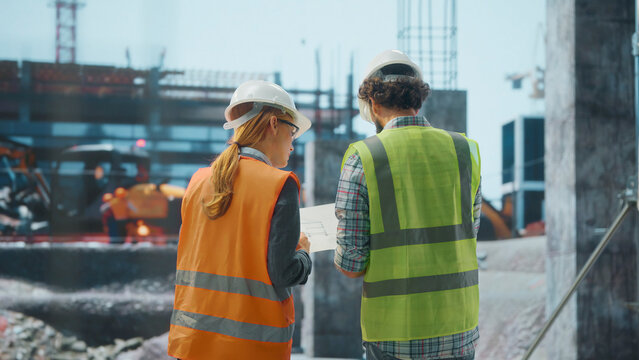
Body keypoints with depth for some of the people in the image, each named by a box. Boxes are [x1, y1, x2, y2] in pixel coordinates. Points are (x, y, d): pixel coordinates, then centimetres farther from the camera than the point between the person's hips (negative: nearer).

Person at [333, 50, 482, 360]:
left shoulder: (362, 158, -8)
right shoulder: (464, 151, 2)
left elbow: (350, 264, -9)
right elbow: (468, 237, 12)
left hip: (393, 335, -3)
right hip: (457, 329, 3)